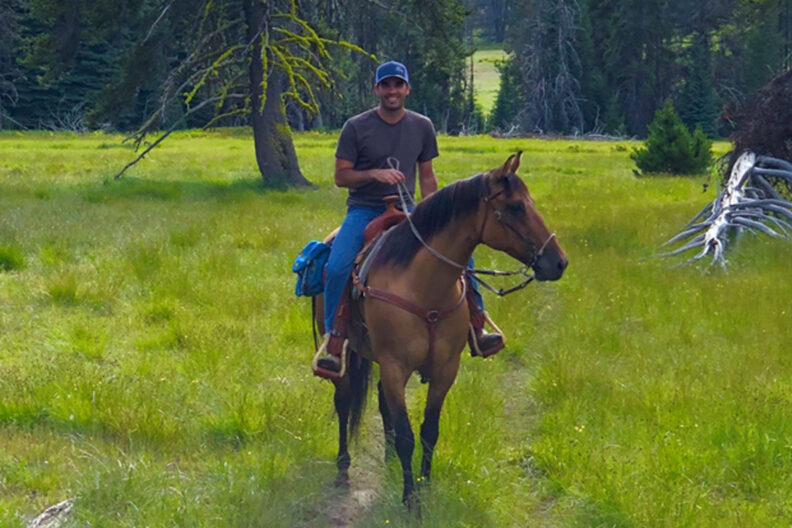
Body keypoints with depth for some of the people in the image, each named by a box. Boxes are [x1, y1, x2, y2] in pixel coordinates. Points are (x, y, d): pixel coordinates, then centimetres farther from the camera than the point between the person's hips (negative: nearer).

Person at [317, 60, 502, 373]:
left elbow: (427, 177, 13)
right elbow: (341, 176, -3)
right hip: (363, 210, -3)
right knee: (337, 268, -27)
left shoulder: (422, 127, 7)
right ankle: (334, 343, -16)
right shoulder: (356, 128, -3)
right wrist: (375, 174, -20)